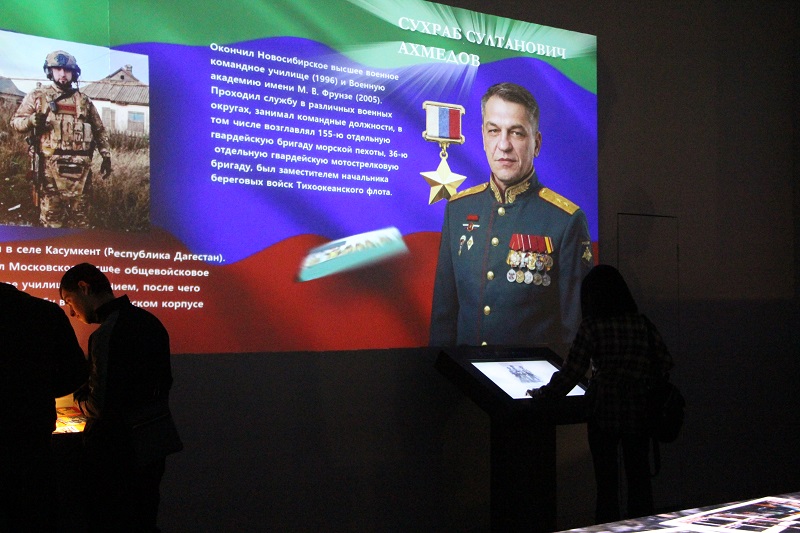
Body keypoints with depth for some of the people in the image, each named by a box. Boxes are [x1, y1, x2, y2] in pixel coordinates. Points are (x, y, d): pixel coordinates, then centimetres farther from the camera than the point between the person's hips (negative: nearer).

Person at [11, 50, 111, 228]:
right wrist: (32, 120, -14)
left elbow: (99, 131, 19)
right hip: (50, 165, -2)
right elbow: (16, 121, 7)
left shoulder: (84, 101, 15)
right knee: (51, 214, -2)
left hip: (79, 166, 2)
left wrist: (106, 156, 11)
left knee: (79, 215, 6)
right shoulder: (37, 96, 9)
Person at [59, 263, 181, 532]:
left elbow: (101, 406, -22)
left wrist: (81, 401, 1)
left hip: (121, 450, -8)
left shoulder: (106, 334, -20)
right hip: (156, 442, 9)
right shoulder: (150, 321, 7)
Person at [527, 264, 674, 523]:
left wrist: (543, 393, 3)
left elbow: (572, 371, -9)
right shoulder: (642, 323, 2)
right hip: (638, 412, 3)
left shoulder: (591, 327, -10)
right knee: (639, 476, 12)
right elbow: (664, 363, 5)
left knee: (606, 480, 5)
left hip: (604, 413, -3)